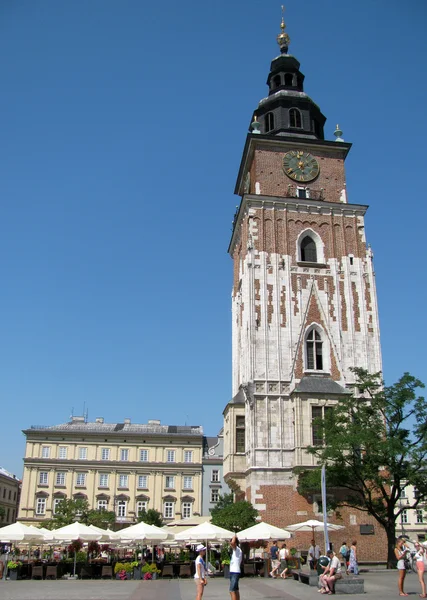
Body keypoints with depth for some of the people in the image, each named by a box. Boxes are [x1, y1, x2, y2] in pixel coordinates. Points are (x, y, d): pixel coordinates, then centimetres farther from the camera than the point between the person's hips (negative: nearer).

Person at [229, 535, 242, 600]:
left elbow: (232, 543, -33)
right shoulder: (235, 550, 15)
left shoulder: (237, 549, -15)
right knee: (236, 590, 15)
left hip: (235, 572, -10)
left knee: (232, 591, -12)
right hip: (233, 572, 10)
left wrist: (234, 537, -16)